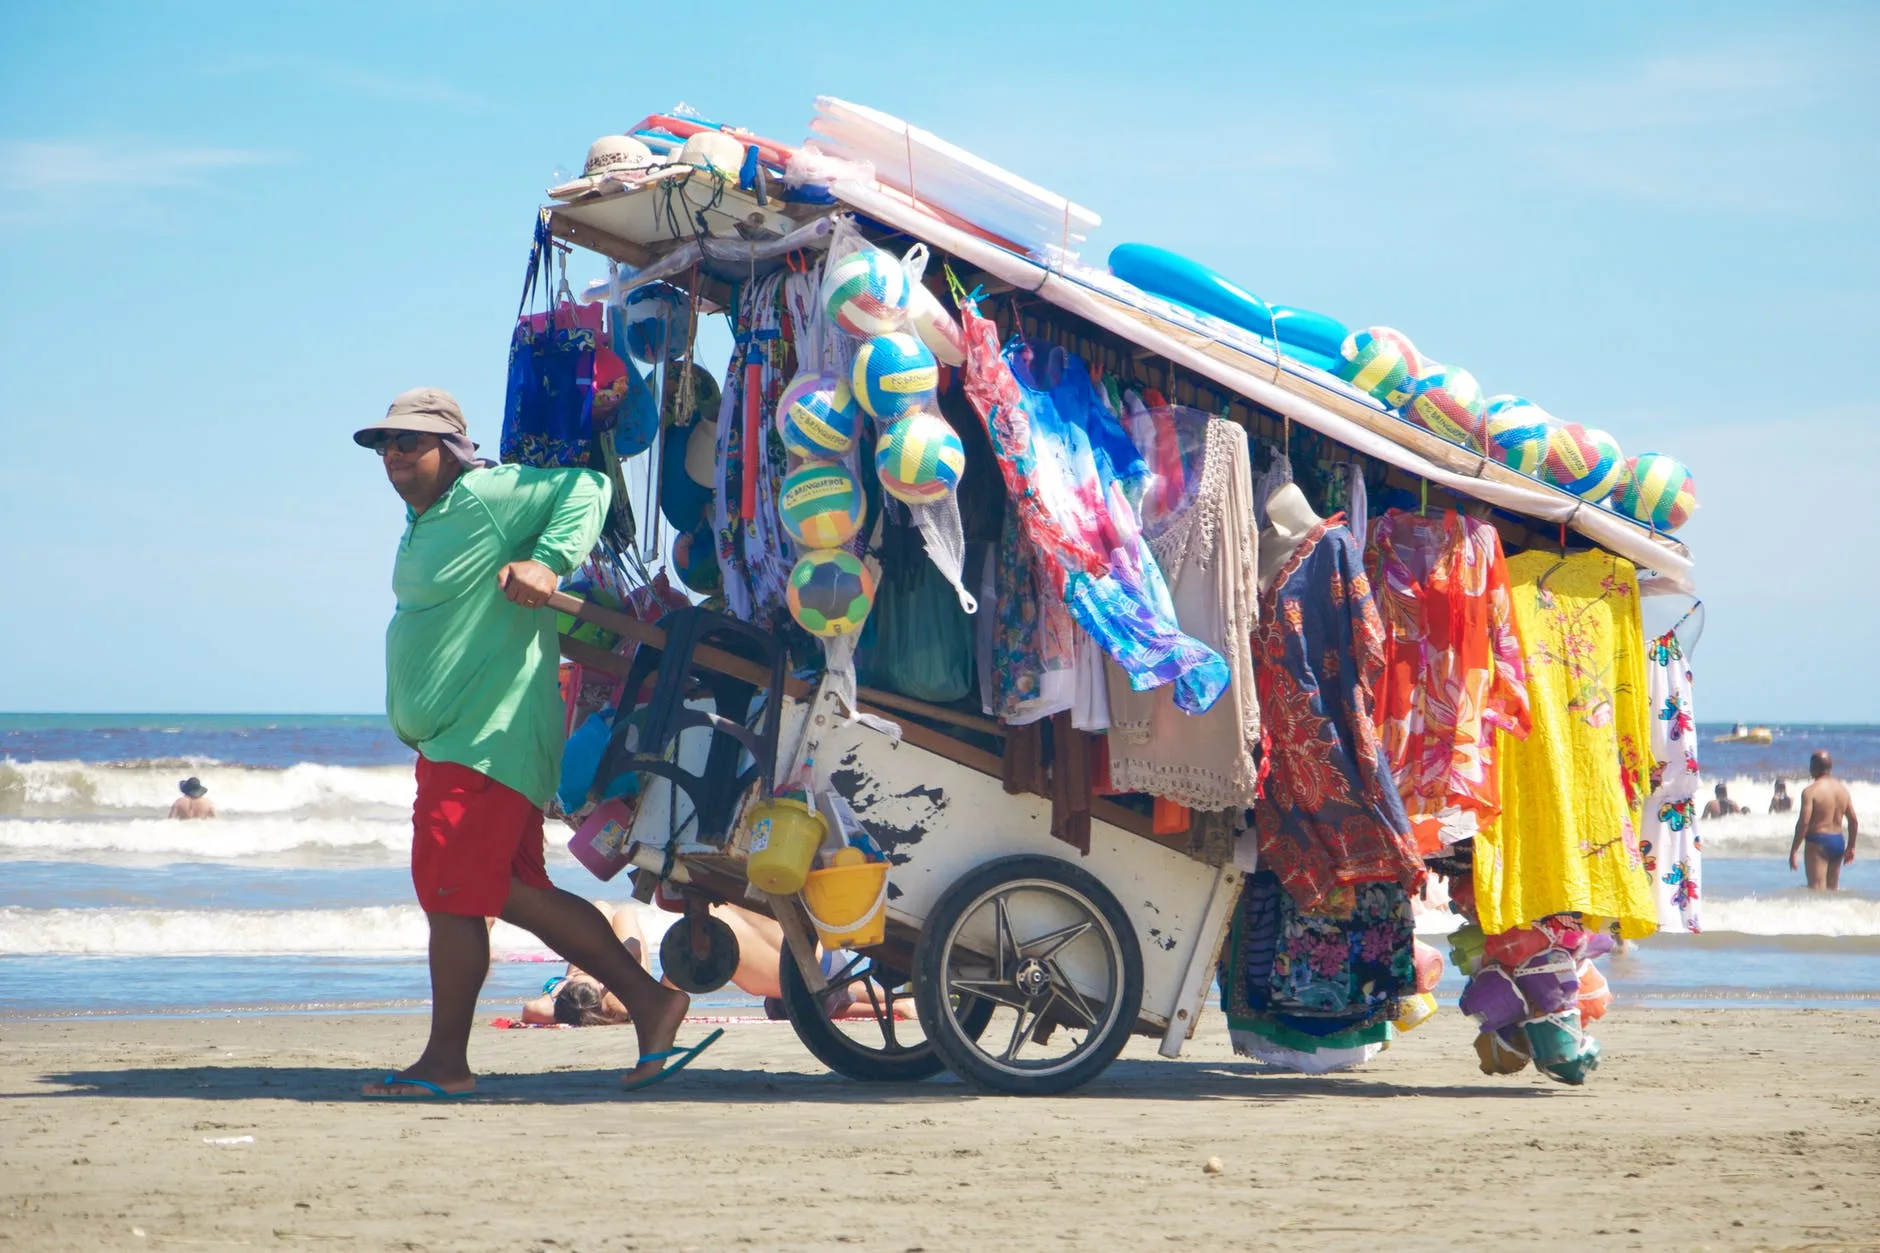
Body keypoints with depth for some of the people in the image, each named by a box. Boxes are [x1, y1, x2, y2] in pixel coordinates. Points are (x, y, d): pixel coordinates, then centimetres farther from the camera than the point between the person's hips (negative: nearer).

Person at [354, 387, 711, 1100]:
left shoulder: (486, 498, -11)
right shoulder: (422, 522, 19)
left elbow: (586, 489, -14)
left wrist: (548, 562, -27)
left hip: (484, 740, -11)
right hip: (449, 741, 11)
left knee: (451, 892, -9)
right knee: (514, 893, 10)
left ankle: (445, 1065, -2)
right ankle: (649, 1000, 13)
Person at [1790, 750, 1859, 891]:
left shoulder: (1810, 791, -13)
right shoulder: (1842, 788, 7)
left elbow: (1804, 822, -19)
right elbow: (1854, 820, 11)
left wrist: (1794, 850, -14)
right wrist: (1851, 847, 21)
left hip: (1818, 842, -7)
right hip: (1838, 841, 7)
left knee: (1817, 889, -7)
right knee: (1833, 887, 16)